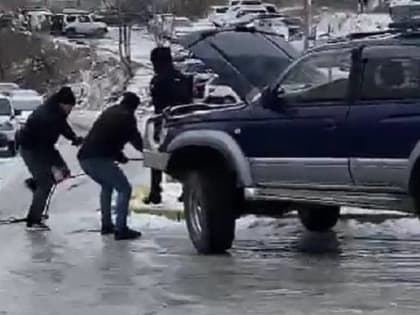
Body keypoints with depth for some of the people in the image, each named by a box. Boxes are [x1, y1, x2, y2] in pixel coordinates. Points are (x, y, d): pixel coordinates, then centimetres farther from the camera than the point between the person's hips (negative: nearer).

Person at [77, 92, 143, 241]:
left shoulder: (110, 112, 24)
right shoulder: (127, 117, 1)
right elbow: (135, 140, 5)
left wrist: (119, 156, 38)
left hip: (84, 158, 8)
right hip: (100, 159, -8)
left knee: (107, 186, 29)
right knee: (124, 189, 0)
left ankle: (106, 225, 27)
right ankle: (121, 229, -9)